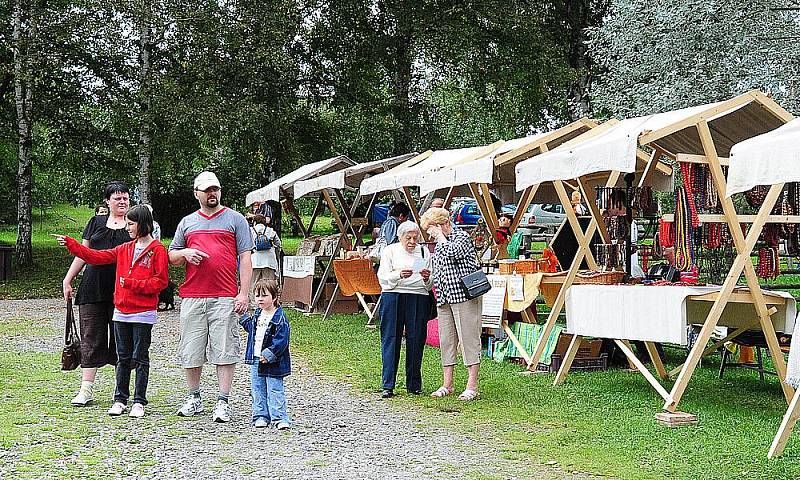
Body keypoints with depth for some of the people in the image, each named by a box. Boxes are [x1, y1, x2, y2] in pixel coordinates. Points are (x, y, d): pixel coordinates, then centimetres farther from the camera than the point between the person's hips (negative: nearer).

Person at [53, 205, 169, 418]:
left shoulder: (157, 250, -7)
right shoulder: (125, 249, 13)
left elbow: (161, 281, -12)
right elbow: (97, 256, 12)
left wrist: (132, 283, -16)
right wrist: (70, 244, 8)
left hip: (143, 314, -6)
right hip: (121, 312, 6)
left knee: (140, 358, 1)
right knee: (123, 358, 11)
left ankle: (139, 401, 8)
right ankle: (120, 399, 18)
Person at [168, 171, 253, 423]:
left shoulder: (235, 219, 7)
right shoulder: (187, 222, 16)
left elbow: (245, 258, 2)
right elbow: (172, 257, 21)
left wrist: (244, 293, -6)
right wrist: (185, 253, -3)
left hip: (225, 298, -3)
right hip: (192, 297, 3)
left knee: (225, 351, -4)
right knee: (190, 351, 7)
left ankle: (223, 402, 2)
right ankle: (194, 398, 20)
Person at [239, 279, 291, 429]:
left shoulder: (280, 318, -15)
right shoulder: (257, 314, 10)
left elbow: (281, 340, -19)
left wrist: (269, 354, -23)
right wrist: (243, 318, 20)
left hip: (272, 362, -7)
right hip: (256, 360, 7)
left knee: (275, 390, -4)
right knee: (257, 390, 10)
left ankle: (279, 418, 0)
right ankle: (261, 416, 18)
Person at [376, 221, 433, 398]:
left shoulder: (424, 252, 14)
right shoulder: (390, 251, 9)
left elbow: (431, 284, 13)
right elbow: (382, 277, -1)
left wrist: (427, 278, -10)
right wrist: (399, 275, -18)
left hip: (418, 299, 2)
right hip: (393, 298, -1)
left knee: (415, 341, 0)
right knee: (391, 340, -5)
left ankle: (414, 385, 10)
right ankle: (387, 386, -4)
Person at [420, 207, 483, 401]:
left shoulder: (462, 237, -5)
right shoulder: (439, 244, 19)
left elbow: (452, 253, -26)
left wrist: (441, 235, -12)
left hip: (464, 296, -8)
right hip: (444, 299, 8)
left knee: (469, 340, -6)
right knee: (447, 341, 9)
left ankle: (472, 386, -5)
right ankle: (447, 385, 16)